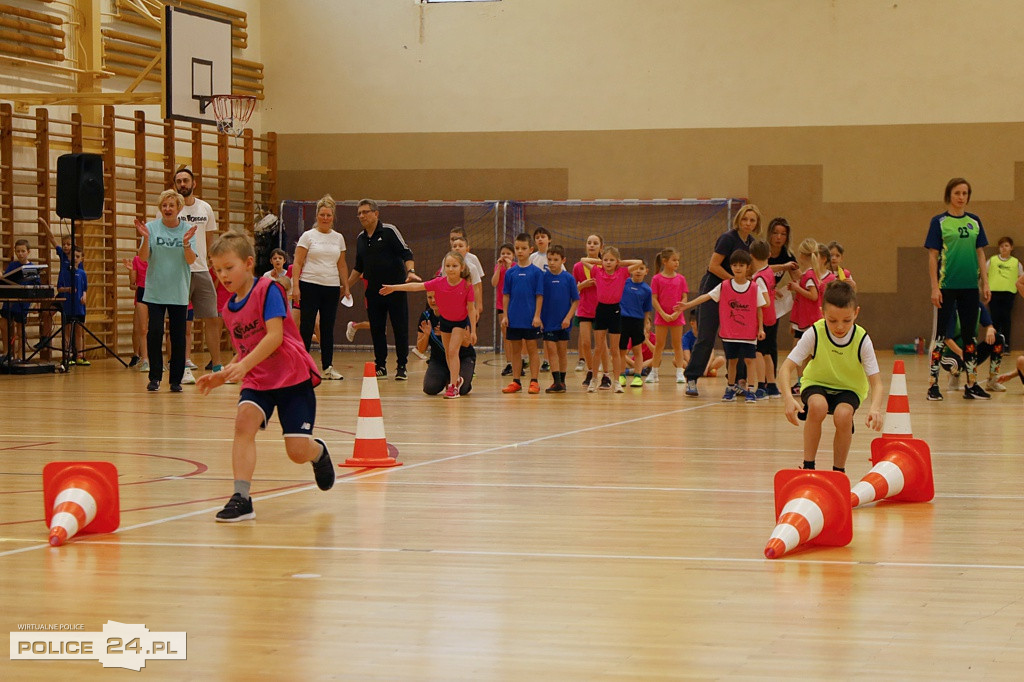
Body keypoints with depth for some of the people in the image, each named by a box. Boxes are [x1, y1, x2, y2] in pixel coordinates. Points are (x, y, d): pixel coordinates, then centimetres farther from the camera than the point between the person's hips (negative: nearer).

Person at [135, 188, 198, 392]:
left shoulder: (188, 230, 1)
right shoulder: (152, 227, 0)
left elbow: (191, 260, -7)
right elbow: (143, 258, -7)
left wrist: (186, 243, -26)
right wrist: (146, 239, -24)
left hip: (179, 293, 1)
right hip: (155, 291, -1)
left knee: (178, 337, 2)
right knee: (154, 332, -10)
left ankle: (176, 380, 11)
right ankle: (154, 377, 0)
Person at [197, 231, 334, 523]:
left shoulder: (267, 290, -12)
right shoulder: (229, 309, 9)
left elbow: (275, 336, -23)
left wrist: (244, 365, -33)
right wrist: (222, 376, 3)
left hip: (293, 377, -5)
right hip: (257, 381, 5)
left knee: (298, 451, -10)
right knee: (244, 420, -26)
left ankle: (319, 452, 30)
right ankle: (241, 498, -29)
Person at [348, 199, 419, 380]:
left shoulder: (389, 231, -5)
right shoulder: (360, 239, 13)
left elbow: (406, 253, -9)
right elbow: (359, 267, 22)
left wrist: (410, 272, -24)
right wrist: (346, 286, 19)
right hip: (373, 291, 5)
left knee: (400, 329, -2)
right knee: (376, 329, 5)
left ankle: (401, 367, 3)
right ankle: (380, 365, 14)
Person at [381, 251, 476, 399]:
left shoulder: (466, 285, -26)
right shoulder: (439, 282, -21)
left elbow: (471, 309, -18)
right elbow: (417, 286, -17)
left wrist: (473, 331, -16)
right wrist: (394, 287, -20)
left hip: (460, 321, -4)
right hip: (445, 320, 4)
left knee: (453, 351, -14)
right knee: (448, 352, 14)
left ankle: (453, 386, -10)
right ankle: (456, 379, 36)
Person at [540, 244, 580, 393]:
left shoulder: (568, 278, -3)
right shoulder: (543, 277, -3)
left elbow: (575, 301, 1)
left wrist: (568, 318, -9)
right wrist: (538, 318, -6)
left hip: (563, 323, 0)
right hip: (548, 322, 0)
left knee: (562, 351, 8)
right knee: (551, 350, -4)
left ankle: (562, 381, 17)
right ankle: (556, 382, -5)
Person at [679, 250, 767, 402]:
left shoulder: (755, 287, -2)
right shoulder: (724, 286, 0)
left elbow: (759, 309, 2)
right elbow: (707, 296, -1)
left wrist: (761, 328, -3)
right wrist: (687, 305, -8)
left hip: (749, 333, -2)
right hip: (730, 333, 2)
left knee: (749, 360, -5)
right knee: (732, 360, 10)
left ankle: (750, 390, -1)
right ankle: (731, 389, 20)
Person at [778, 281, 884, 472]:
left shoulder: (862, 340, -21)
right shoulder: (815, 334, -22)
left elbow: (876, 382, -22)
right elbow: (786, 368, -23)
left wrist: (875, 407, -45)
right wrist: (788, 398, -42)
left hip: (849, 389, 0)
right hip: (817, 384, 0)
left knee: (843, 414, -32)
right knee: (818, 405, -35)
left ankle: (838, 470, -8)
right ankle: (808, 466, -18)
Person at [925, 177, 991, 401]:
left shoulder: (974, 222, 10)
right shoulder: (939, 222, -2)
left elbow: (980, 254, 12)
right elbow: (933, 256, -4)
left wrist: (985, 284, 5)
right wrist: (934, 288, -9)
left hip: (970, 287, 4)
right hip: (947, 287, -4)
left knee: (970, 334, 8)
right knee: (941, 334, -2)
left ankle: (972, 384, 14)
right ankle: (933, 384, 1)